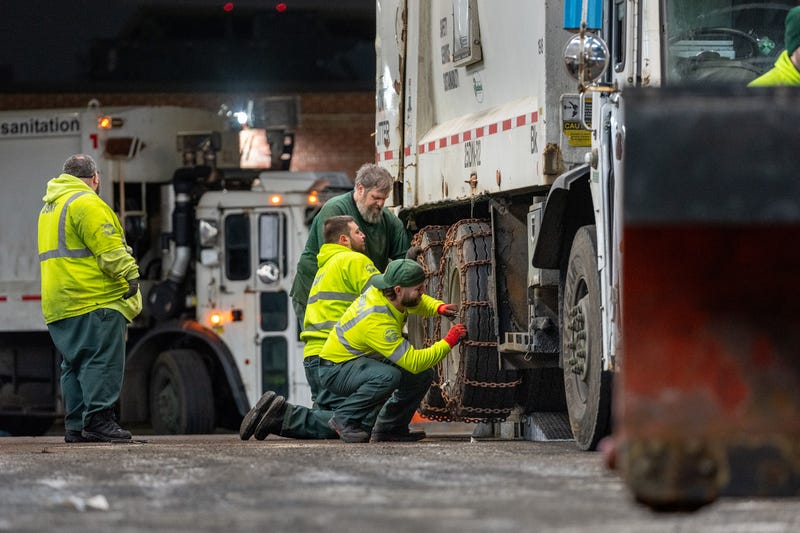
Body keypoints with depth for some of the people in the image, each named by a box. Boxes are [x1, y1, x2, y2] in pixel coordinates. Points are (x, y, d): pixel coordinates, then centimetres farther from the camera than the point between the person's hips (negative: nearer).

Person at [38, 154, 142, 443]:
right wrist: (130, 274, -12)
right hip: (94, 300, -9)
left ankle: (75, 425, 8)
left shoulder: (49, 207, 23)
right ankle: (98, 420, -16)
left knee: (75, 365, 10)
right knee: (102, 360, -10)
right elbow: (109, 248, -16)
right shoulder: (86, 203, -9)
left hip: (59, 305, 9)